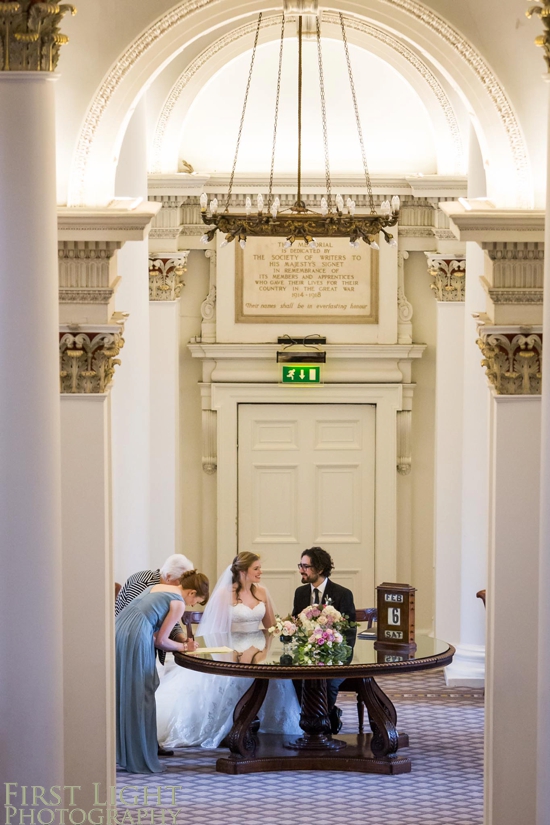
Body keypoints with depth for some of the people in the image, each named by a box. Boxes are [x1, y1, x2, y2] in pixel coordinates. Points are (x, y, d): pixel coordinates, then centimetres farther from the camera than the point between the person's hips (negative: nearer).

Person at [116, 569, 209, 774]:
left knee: (122, 694, 13)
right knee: (139, 698, 0)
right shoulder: (179, 603, 3)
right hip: (136, 639, -8)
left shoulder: (156, 587, 26)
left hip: (117, 632, 8)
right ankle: (140, 760, 4)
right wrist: (183, 647, 21)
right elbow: (160, 640, 4)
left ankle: (122, 753, 17)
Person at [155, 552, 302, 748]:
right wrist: (234, 654, -15)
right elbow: (218, 628, -6)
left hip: (259, 649, 4)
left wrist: (264, 647, -3)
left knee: (272, 679, -24)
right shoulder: (226, 594, -5)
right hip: (235, 649, -4)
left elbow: (271, 625, 14)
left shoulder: (262, 592, 10)